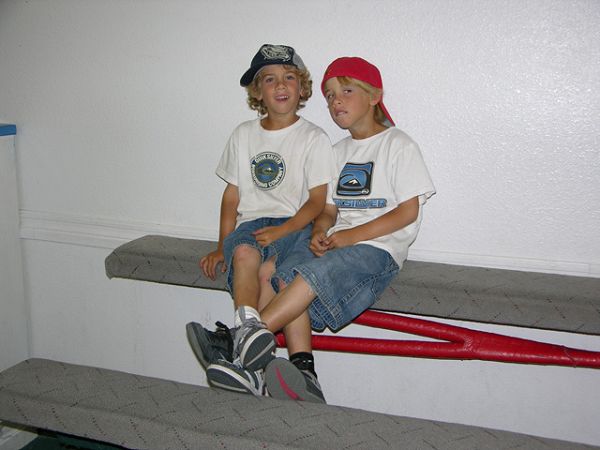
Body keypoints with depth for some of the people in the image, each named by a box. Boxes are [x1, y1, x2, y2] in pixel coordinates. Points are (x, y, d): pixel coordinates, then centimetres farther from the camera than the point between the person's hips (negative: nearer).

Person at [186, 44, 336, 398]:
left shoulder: (314, 138, 5)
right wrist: (222, 247, 8)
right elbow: (232, 194, 17)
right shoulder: (244, 134, 16)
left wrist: (282, 230, -17)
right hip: (251, 223, 2)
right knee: (244, 253, -35)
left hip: (296, 225, -2)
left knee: (271, 272, -34)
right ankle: (250, 328, -50)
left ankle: (241, 336, -31)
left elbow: (317, 201, -2)